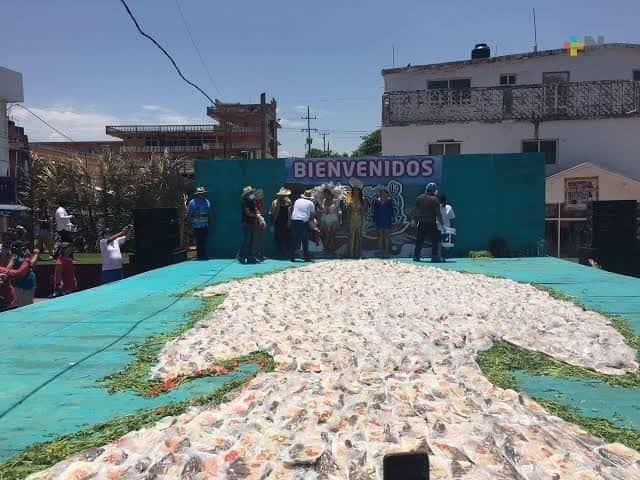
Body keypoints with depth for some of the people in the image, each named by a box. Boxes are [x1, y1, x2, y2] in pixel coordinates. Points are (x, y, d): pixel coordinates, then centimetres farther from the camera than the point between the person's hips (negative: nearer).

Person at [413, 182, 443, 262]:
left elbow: (415, 211, 10)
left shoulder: (419, 198, 7)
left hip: (421, 223, 5)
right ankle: (434, 256, -1)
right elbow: (438, 213, -9)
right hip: (431, 223, -5)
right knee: (435, 240, 3)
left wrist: (415, 220, 18)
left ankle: (416, 256, 13)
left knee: (419, 240, 12)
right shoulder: (434, 199, -8)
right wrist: (441, 223, -3)